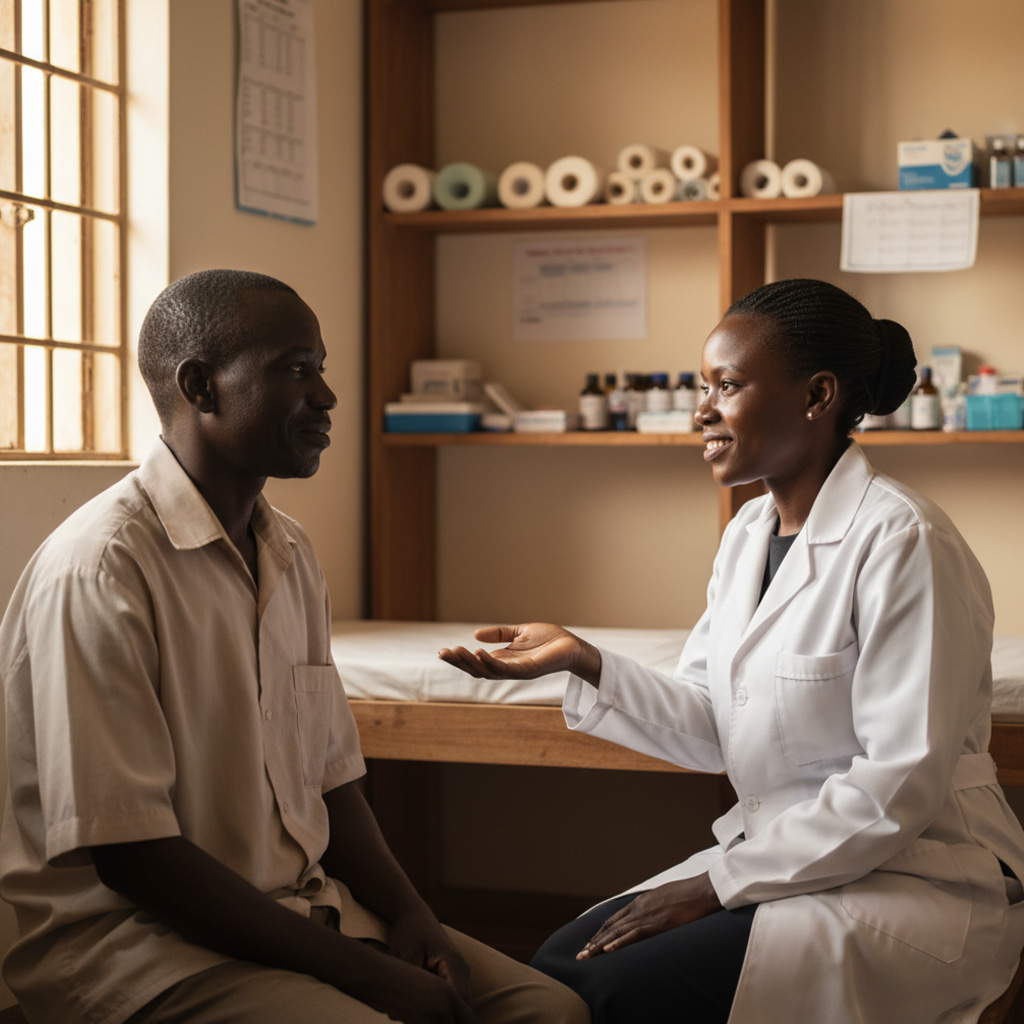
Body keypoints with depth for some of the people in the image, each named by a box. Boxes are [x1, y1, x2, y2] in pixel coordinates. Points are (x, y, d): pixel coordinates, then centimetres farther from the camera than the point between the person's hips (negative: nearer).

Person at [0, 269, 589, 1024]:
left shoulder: (291, 554, 12)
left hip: (303, 905, 7)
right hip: (128, 931, -7)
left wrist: (410, 918, -2)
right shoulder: (98, 571, -17)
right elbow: (127, 854, -19)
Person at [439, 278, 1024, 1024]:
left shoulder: (902, 541, -18)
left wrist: (719, 884, -18)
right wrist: (584, 663, -8)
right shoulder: (748, 535, 9)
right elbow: (710, 731, 8)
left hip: (915, 878, -8)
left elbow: (900, 783, -21)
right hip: (779, 856, 8)